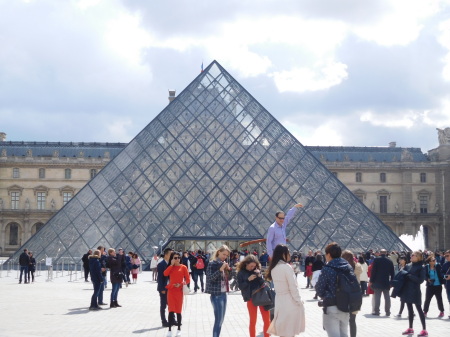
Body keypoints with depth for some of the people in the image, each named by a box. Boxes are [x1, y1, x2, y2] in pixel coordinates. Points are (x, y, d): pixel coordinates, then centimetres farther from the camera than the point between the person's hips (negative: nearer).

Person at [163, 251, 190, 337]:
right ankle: (170, 330, -1)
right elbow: (165, 274, -13)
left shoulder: (183, 267, 0)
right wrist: (171, 264, -11)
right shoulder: (170, 267, 8)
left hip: (179, 291, -1)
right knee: (171, 310, -4)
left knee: (178, 311, 5)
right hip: (171, 290, 2)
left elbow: (188, 280, -1)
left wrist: (181, 284, -16)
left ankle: (179, 329, 17)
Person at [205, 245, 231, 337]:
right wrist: (220, 269, -24)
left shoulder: (224, 264, 12)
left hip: (224, 294, 8)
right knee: (218, 320, -10)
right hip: (216, 295, -8)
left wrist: (228, 269, -1)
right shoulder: (212, 264, -9)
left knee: (220, 320, 10)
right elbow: (210, 278, -18)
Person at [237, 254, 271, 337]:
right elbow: (241, 286, -5)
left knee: (267, 320, 2)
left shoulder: (257, 270, 5)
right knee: (252, 321, 4)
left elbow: (263, 283, 4)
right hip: (251, 298, -2)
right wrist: (248, 279, -17)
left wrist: (259, 275, -13)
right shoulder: (241, 273, -1)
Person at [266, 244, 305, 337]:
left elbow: (278, 285, 9)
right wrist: (299, 302, -7)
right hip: (290, 301, -7)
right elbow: (293, 287, -16)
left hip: (279, 300, 7)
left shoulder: (273, 268, 7)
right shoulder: (286, 267, -16)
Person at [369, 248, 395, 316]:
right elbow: (392, 273, 8)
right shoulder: (390, 261, 7)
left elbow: (373, 271, -8)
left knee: (377, 297, -2)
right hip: (386, 282, 3)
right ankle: (388, 312, 10)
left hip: (377, 282, -3)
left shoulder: (376, 260, -5)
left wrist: (371, 281, -4)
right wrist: (391, 281, 14)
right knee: (387, 297, 8)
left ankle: (376, 311, -4)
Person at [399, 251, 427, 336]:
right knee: (409, 309, 13)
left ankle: (424, 330, 1)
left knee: (419, 309, -3)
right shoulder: (408, 266, 9)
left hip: (415, 291, -6)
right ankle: (410, 328, 21)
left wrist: (410, 276, -18)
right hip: (407, 290, 6)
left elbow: (421, 280, -13)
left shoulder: (421, 267, -6)